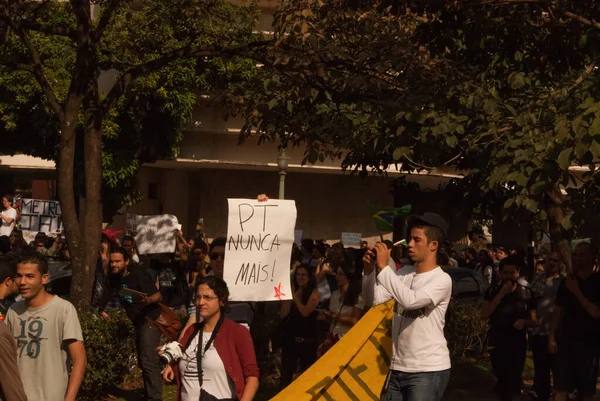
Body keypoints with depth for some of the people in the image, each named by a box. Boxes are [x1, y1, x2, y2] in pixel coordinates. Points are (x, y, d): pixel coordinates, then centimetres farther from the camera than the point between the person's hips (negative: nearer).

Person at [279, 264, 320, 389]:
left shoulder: (314, 292, -2)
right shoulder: (291, 290, 7)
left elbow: (305, 312, -16)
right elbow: (283, 314, -2)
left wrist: (295, 295, -11)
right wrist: (290, 295, -8)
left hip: (307, 339, -3)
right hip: (289, 338, 3)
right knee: (285, 373, 1)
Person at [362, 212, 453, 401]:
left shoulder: (442, 280, -11)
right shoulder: (404, 273, 9)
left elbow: (410, 300, -26)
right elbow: (373, 299, 4)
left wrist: (384, 267, -23)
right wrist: (369, 270, -12)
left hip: (428, 370, -6)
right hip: (398, 367, 6)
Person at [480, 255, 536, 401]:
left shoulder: (526, 293, 1)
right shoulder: (492, 292, -1)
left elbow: (534, 321, 4)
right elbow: (484, 315, -15)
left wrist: (524, 321, -19)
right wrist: (501, 294, -19)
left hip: (518, 345, 0)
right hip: (497, 345, 0)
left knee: (514, 381, 2)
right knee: (502, 381, 11)